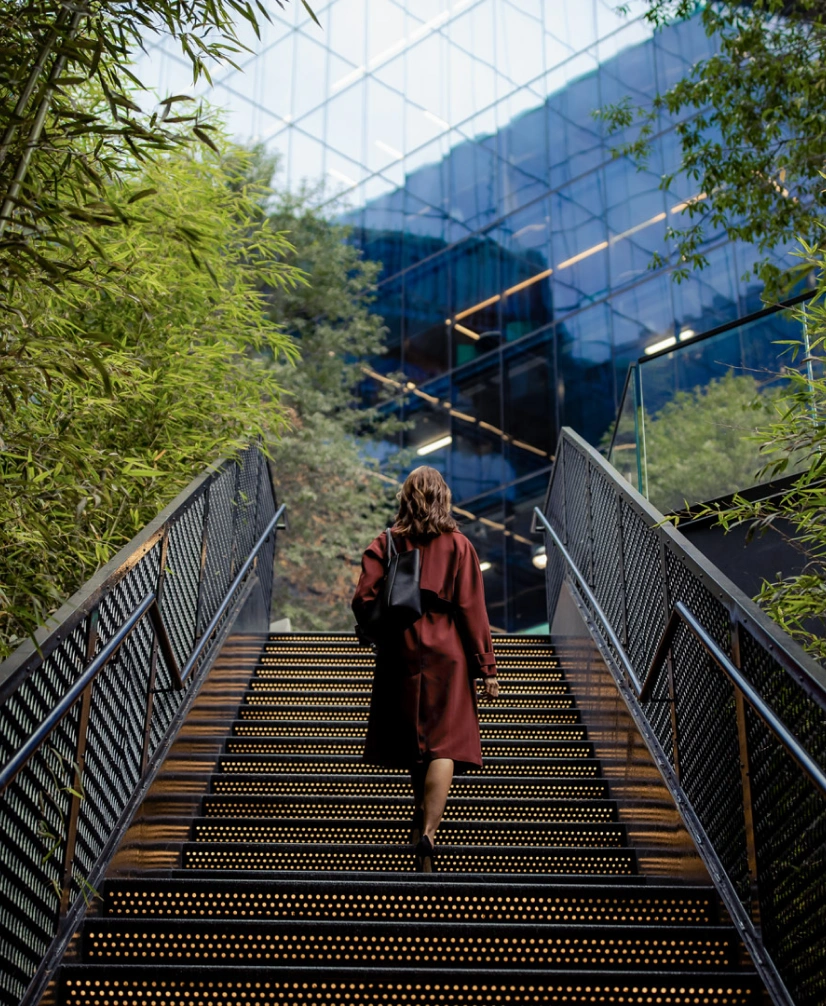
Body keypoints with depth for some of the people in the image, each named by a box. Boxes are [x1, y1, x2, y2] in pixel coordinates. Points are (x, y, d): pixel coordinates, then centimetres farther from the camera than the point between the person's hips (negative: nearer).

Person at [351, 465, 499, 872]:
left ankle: (422, 820, 34)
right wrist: (486, 667, -1)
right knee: (444, 745, -7)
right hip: (446, 656, -3)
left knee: (415, 739, 18)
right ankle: (428, 833, -24)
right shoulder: (458, 545, -2)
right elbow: (472, 610, -5)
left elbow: (363, 602, -5)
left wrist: (382, 634, 15)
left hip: (401, 656, 3)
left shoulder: (385, 543, 1)